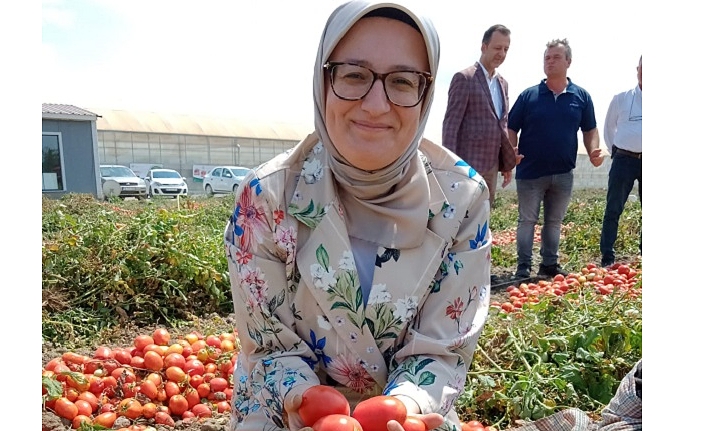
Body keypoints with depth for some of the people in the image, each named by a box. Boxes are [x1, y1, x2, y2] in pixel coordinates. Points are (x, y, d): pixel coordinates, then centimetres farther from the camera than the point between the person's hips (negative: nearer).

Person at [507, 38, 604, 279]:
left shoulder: (581, 97, 5)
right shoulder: (529, 95, -1)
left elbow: (590, 130, 10)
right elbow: (511, 128, -1)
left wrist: (594, 152, -8)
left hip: (563, 173, 3)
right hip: (530, 171, -2)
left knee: (554, 221, 14)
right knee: (527, 220, 4)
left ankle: (550, 264, 26)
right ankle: (523, 267, 12)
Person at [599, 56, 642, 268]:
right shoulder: (621, 98, 3)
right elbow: (608, 128, 14)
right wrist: (614, 151, 10)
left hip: (644, 162, 1)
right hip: (624, 160, -1)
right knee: (613, 210, 2)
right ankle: (607, 256, 8)